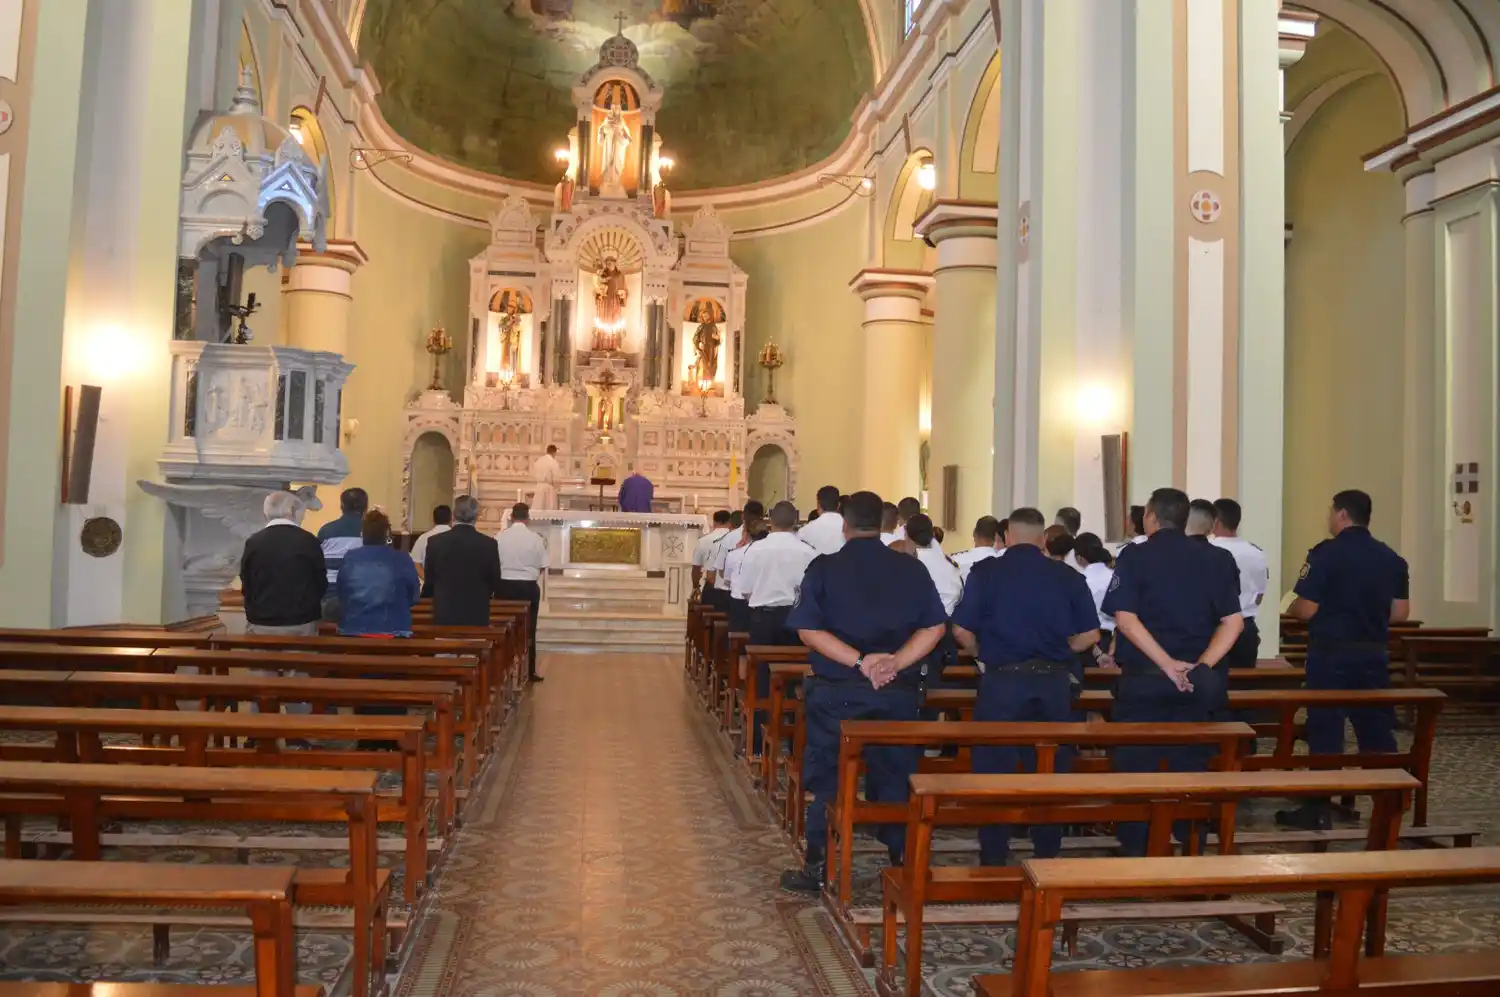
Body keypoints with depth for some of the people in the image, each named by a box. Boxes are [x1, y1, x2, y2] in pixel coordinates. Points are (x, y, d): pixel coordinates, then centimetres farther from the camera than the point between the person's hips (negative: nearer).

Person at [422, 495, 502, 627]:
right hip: (477, 615, -1)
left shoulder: (436, 542, -3)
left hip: (444, 614, 1)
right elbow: (495, 582, 3)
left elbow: (429, 580, 5)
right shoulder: (489, 544, -7)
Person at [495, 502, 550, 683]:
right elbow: (542, 567, -2)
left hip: (504, 587, 1)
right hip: (529, 588, -1)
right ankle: (529, 671, 13)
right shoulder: (535, 539, -7)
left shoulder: (499, 537, -6)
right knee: (528, 630, 9)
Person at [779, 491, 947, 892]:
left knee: (827, 780, 8)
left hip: (836, 691, -2)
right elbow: (935, 626, -5)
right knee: (895, 779, 12)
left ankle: (817, 867, 15)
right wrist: (896, 662, -12)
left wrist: (859, 660, -16)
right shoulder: (911, 568, 2)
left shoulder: (824, 568, -4)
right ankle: (902, 865, 19)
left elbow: (808, 629, -13)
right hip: (898, 692, 2)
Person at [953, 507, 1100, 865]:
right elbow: (1090, 635, 2)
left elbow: (961, 630, -7)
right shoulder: (1068, 576, 3)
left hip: (1001, 681, -2)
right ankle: (1048, 855, 23)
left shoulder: (986, 572, -4)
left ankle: (994, 858, 14)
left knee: (994, 772, 8)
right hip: (1054, 683, 2)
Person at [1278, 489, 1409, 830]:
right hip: (1374, 654, 5)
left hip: (1331, 654, -5)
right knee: (1377, 727, 13)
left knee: (1325, 729, 1)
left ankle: (1319, 809, 4)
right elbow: (1400, 612, 7)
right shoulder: (1392, 559, 5)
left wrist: (1290, 608, 6)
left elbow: (1306, 609, -15)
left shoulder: (1325, 553, -13)